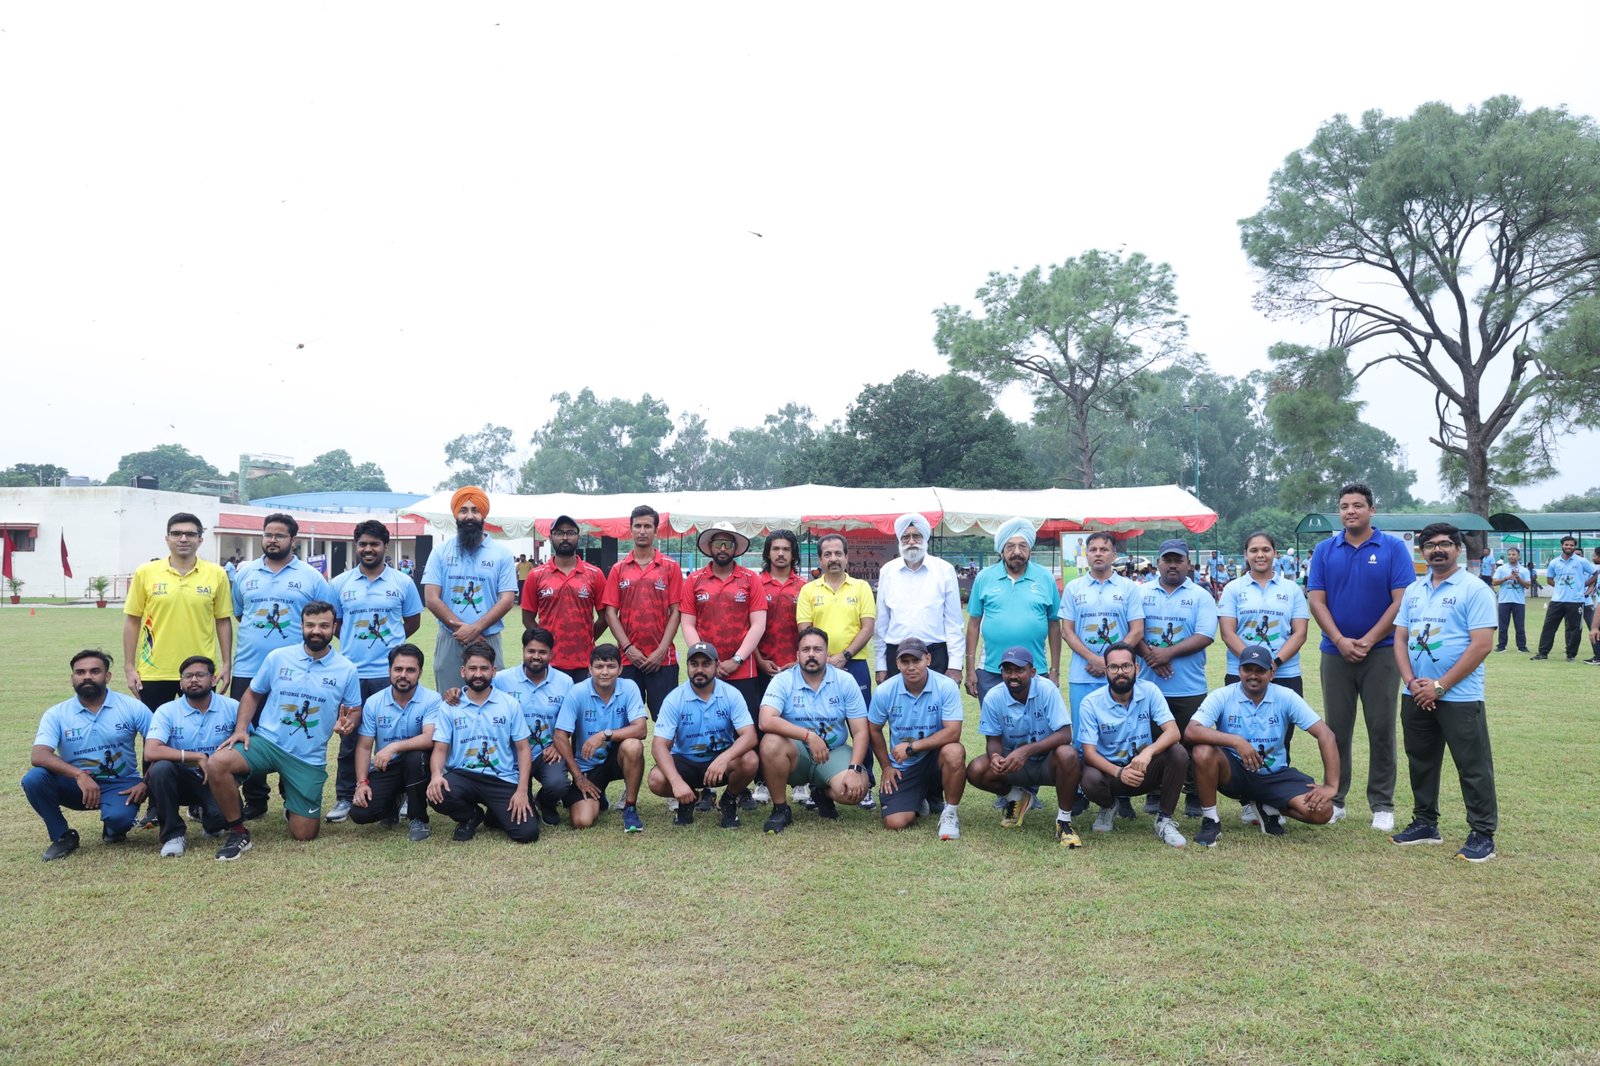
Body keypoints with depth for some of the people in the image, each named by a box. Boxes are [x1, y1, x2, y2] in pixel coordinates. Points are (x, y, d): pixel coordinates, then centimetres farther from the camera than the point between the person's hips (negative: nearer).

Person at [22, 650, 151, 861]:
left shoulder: (131, 707, -5)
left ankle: (113, 828, 8)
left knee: (119, 817, -34)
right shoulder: (57, 714, -4)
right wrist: (80, 775, -34)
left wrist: (147, 783, -18)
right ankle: (62, 836, -3)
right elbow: (38, 756, -19)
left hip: (119, 785, -2)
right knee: (33, 779, -26)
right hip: (76, 784, 2)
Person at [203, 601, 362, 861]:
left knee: (304, 835, 0)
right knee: (217, 764, -30)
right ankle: (238, 833, -10)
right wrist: (240, 729, -6)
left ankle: (290, 794, 35)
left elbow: (355, 711, 6)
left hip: (309, 758, 0)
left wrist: (348, 723, -18)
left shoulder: (346, 670, -3)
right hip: (267, 741, 0)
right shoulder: (277, 657, -1)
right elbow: (252, 694, 9)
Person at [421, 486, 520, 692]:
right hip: (449, 641, 0)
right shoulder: (441, 552, 5)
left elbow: (507, 599, -4)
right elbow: (431, 598, -2)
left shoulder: (501, 553, 4)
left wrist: (475, 628, -15)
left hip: (487, 641, 0)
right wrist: (461, 628, -11)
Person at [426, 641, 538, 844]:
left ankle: (494, 815, 18)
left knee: (527, 832, -19)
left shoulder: (510, 704, 3)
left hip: (503, 779, 0)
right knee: (437, 794, -34)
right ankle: (470, 817, 4)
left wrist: (522, 790, -10)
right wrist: (436, 775, -25)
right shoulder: (449, 708, 3)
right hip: (463, 775, 1)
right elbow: (440, 749, -1)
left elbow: (523, 749, 2)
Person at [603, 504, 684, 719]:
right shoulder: (619, 569, 8)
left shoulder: (670, 567, 4)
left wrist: (661, 650, -8)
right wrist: (628, 648, -7)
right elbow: (611, 612, 4)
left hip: (662, 658, -2)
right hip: (628, 658, 2)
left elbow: (675, 612, 0)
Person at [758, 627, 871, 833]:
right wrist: (808, 735, -33)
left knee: (855, 789, -28)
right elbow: (766, 721, -25)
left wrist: (854, 769, -21)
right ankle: (780, 810, -11)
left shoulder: (845, 681, -4)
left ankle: (822, 793, 11)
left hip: (834, 752, 1)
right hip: (796, 752, -1)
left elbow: (860, 731, -5)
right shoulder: (783, 681, -9)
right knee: (771, 742, -33)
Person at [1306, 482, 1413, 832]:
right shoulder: (1325, 550, 4)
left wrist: (1367, 641, -13)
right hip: (1336, 654, 2)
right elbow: (1316, 600, 0)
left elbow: (1402, 600, -8)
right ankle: (1335, 800, 18)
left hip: (1381, 652, -2)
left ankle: (1382, 805, 13)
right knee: (1336, 729, 8)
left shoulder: (1393, 547, -2)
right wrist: (1341, 641, -12)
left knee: (1381, 730, 3)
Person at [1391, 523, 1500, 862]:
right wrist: (1412, 682, -5)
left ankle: (1483, 835, 9)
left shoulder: (1475, 590, -8)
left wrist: (1440, 686, -16)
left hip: (1459, 697, -6)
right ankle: (1425, 823, 28)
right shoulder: (1414, 591, 11)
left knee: (1473, 767, 0)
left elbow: (1481, 645, -15)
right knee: (1421, 762, 15)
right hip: (1416, 696, 6)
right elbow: (1400, 638, 11)